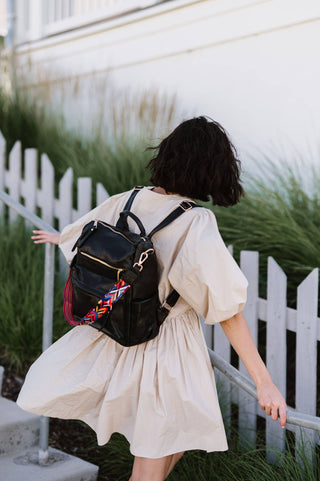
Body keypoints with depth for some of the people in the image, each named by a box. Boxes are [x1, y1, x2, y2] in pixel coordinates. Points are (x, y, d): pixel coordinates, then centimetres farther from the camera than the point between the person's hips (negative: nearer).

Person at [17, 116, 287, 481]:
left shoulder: (125, 202, -7)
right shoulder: (197, 225, -24)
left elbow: (78, 235, 15)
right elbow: (228, 313, -25)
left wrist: (56, 237, 39)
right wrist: (264, 382, -19)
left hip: (112, 336, 5)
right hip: (165, 347, -5)